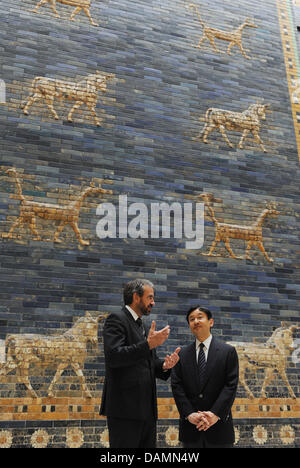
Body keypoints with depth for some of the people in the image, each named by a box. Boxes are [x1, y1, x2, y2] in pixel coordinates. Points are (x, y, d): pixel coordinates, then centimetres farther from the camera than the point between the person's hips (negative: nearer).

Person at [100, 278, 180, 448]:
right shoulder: (116, 319, -6)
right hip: (125, 408, -8)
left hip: (147, 409, 8)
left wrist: (164, 365, -1)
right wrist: (148, 344, -23)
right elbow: (113, 356, -20)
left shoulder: (144, 327, 20)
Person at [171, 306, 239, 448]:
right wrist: (189, 414, -12)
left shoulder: (228, 351, 3)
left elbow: (231, 385, -5)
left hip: (219, 426, -1)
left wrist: (215, 413, -15)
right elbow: (176, 386, 2)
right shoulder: (182, 354, 9)